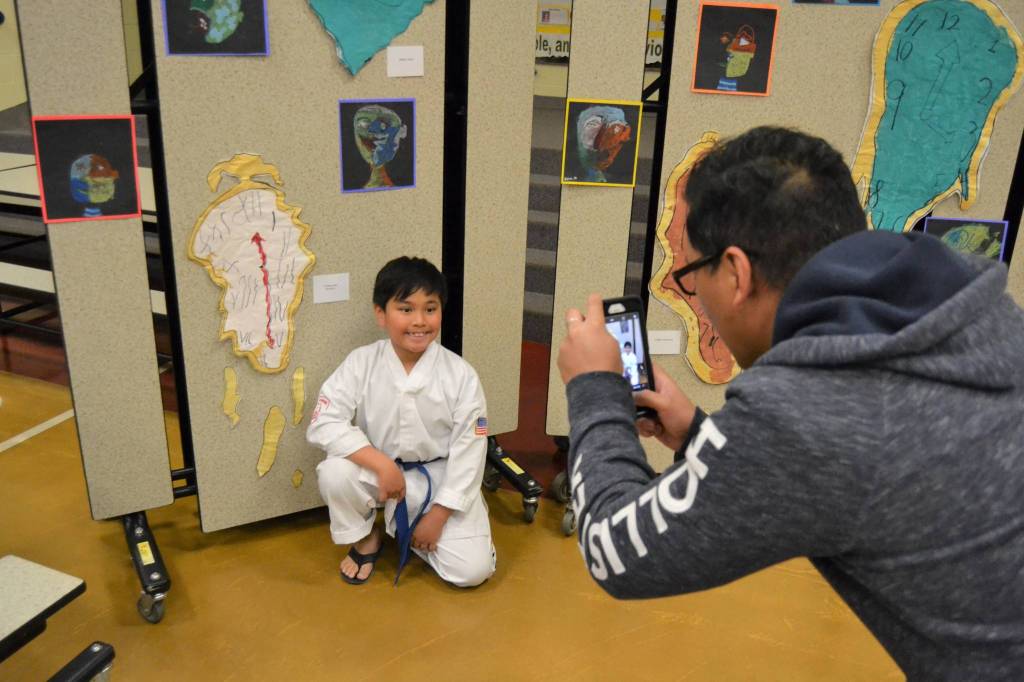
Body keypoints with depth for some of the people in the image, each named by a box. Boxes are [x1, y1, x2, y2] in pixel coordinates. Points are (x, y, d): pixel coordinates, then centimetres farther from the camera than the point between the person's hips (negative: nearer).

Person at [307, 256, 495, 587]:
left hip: (440, 476, 0)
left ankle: (410, 531, 18)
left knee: (472, 570, -13)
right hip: (379, 470, 0)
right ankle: (365, 538, 1)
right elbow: (323, 424, -19)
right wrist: (381, 464, -30)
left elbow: (469, 449, -10)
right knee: (334, 473, -32)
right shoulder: (361, 364, -13)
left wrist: (438, 514, -11)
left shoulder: (461, 375, -15)